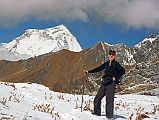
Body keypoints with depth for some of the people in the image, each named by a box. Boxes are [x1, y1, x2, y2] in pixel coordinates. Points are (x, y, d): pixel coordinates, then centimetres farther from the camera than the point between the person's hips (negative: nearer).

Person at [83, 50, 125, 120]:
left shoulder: (116, 64, 0)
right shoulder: (106, 63, 16)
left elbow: (122, 71, -7)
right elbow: (99, 68, 17)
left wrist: (116, 78, -7)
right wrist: (89, 72, 12)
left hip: (111, 83, -6)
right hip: (104, 83, 6)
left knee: (109, 99, -10)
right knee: (97, 98, 5)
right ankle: (97, 113, 16)